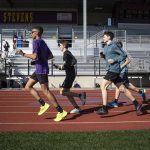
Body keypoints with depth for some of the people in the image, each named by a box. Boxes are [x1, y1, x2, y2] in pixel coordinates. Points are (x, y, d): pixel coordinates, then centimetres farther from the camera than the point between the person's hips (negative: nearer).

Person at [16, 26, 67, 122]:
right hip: (39, 70, 10)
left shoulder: (36, 42, -12)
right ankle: (43, 104, 8)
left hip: (41, 70, -10)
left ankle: (61, 112, -5)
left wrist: (23, 54, -12)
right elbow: (51, 56, 21)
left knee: (45, 91, -8)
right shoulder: (43, 42, 18)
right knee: (28, 87, 12)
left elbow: (34, 56, -23)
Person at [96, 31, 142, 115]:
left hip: (114, 70, -9)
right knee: (122, 89, 10)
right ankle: (137, 104, 16)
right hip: (111, 70, 9)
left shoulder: (114, 46, -7)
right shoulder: (106, 47, 18)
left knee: (103, 86, -12)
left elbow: (124, 55, -7)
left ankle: (104, 108, -12)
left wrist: (114, 60, -16)